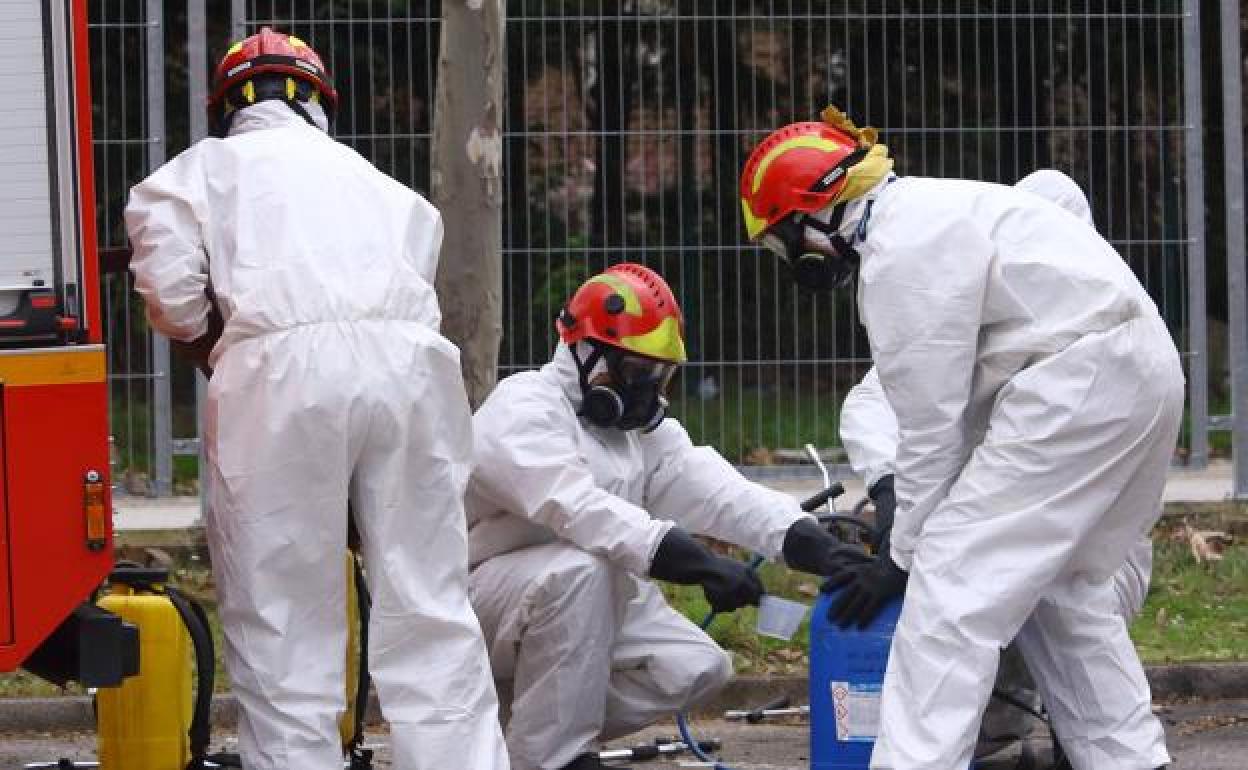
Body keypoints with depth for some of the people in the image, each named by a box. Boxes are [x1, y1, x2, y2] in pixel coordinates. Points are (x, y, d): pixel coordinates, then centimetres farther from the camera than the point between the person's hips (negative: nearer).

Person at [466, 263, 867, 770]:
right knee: (578, 567, -36)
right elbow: (579, 509, -36)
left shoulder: (643, 429, 8)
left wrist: (810, 543, -27)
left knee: (698, 670, -7)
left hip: (589, 600, 8)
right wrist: (698, 564, -45)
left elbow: (715, 490, -8)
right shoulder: (523, 411, -19)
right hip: (482, 591, -8)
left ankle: (546, 728, 7)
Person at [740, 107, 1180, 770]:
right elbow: (959, 399, 21)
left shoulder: (900, 255, -10)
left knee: (952, 581, -10)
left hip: (1081, 381, -10)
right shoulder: (928, 212, 21)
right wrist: (902, 511, 19)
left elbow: (930, 423, -8)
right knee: (1058, 583, 21)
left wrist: (902, 554, 1)